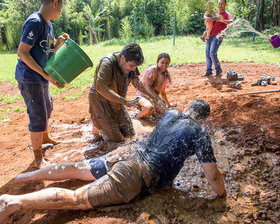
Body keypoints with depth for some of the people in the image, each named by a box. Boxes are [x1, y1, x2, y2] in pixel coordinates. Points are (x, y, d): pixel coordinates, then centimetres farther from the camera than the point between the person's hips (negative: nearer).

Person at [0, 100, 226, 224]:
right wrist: (223, 194, 17)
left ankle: (28, 175, 22)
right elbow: (212, 174, -2)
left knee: (78, 168, 21)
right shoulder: (199, 133, -3)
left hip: (129, 150, 7)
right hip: (139, 173, -7)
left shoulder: (171, 112, 16)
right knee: (77, 198, -10)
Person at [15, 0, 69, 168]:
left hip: (42, 77, 10)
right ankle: (38, 158, 6)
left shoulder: (48, 24, 10)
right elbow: (22, 52, -22)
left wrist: (60, 42, -1)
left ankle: (45, 137, 48)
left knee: (47, 109, 24)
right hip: (29, 77, -10)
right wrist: (46, 74, -25)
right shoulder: (34, 22, -18)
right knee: (38, 116, -7)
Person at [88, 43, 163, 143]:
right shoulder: (107, 63, -28)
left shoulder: (129, 64, -5)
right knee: (117, 139, -6)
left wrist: (152, 96, 10)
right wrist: (125, 102, -43)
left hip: (116, 102, 7)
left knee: (129, 134, 11)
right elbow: (100, 87, -40)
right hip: (101, 102, -7)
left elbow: (136, 82, 13)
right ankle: (96, 127, 20)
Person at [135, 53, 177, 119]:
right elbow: (147, 87, -23)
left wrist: (168, 104, 28)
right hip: (143, 95, -9)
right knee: (151, 108, -39)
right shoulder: (153, 70, -15)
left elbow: (162, 92, 20)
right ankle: (139, 116, -7)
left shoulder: (165, 74, 9)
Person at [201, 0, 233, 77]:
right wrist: (206, 18, 3)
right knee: (207, 54, 3)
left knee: (212, 54, -15)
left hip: (217, 37, -7)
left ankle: (218, 70, 3)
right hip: (210, 36, 7)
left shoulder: (227, 15, -2)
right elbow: (205, 16, 29)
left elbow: (231, 22, -24)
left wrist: (223, 21, -47)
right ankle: (208, 72, 8)